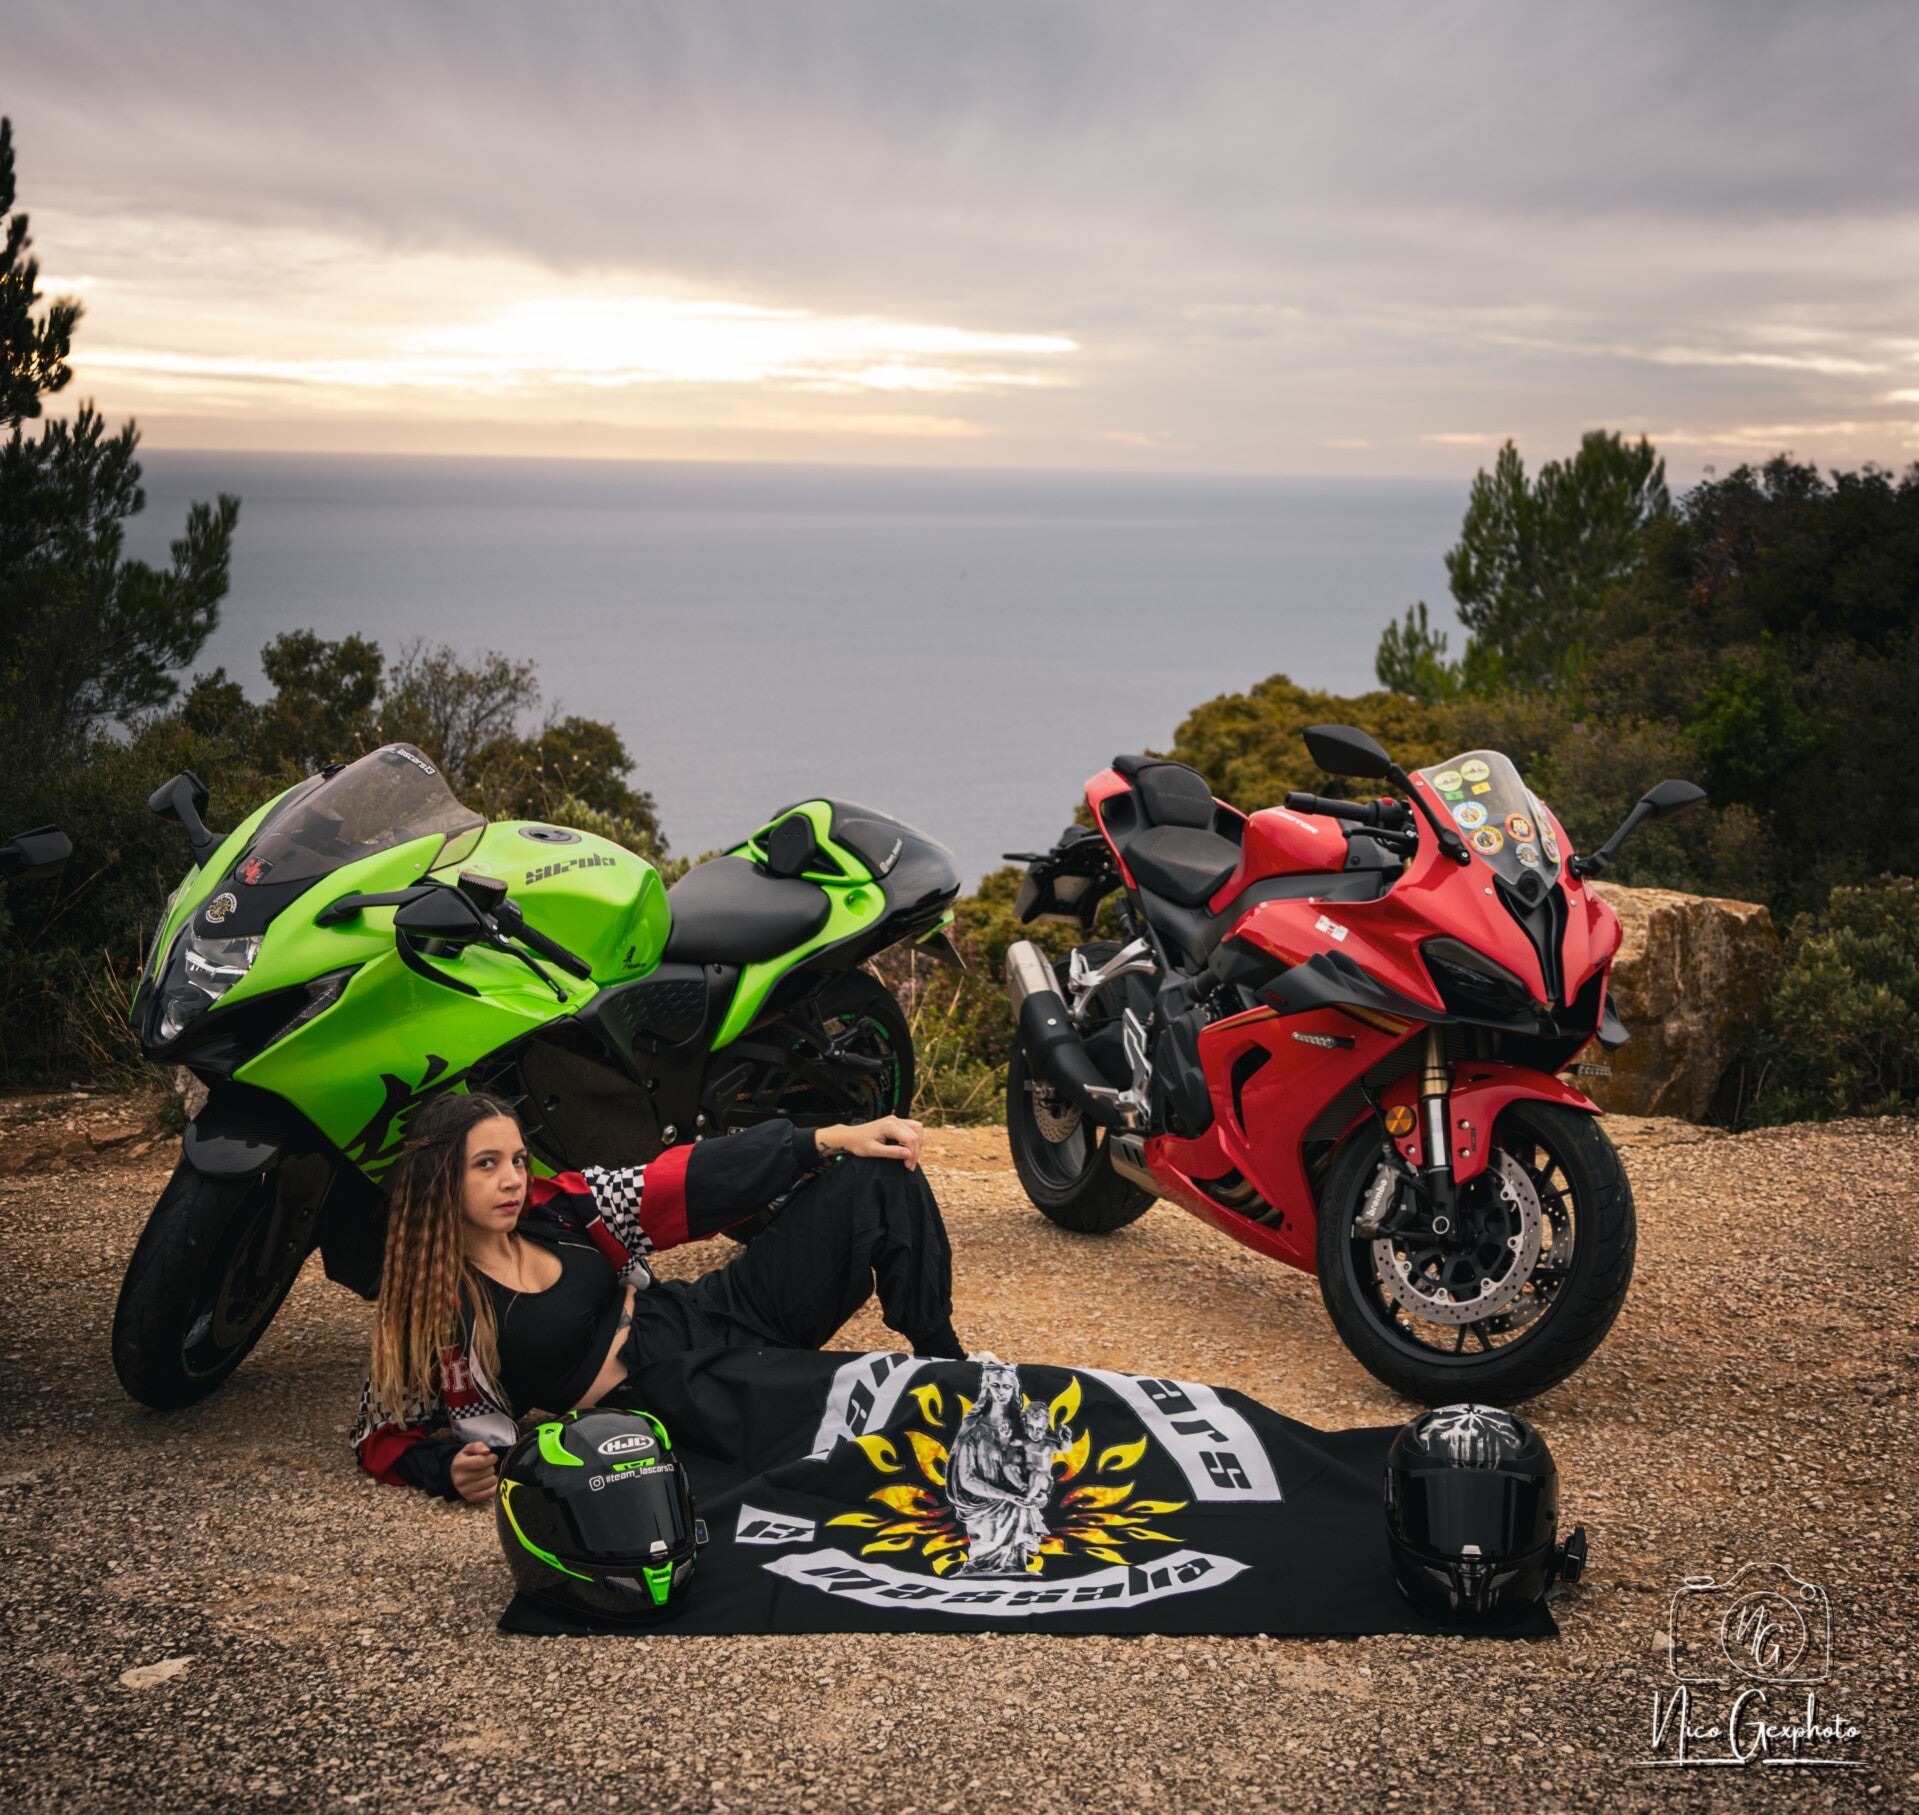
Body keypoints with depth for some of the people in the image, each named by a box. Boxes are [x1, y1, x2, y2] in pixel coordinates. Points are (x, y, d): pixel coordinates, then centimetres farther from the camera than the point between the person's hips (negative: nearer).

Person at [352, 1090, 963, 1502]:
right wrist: (451, 1471, -23)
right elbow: (383, 1436, 0)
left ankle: (949, 1376, 6)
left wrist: (837, 1138, -6)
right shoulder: (426, 1305, -9)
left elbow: (686, 1182, 0)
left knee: (883, 1174, -2)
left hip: (708, 1313, 7)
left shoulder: (555, 1207, 2)